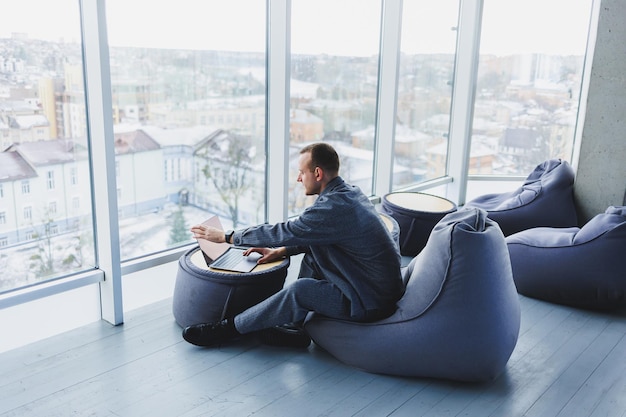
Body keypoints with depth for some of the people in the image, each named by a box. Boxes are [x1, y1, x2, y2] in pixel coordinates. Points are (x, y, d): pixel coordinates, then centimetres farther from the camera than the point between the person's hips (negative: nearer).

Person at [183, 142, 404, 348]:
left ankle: (230, 328, -3)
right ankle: (292, 328, 11)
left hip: (372, 302, -10)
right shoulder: (349, 192, 5)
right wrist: (280, 251, 7)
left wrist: (225, 236, -9)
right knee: (312, 257, 10)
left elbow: (284, 231, -19)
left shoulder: (335, 208, -24)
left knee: (300, 289, -18)